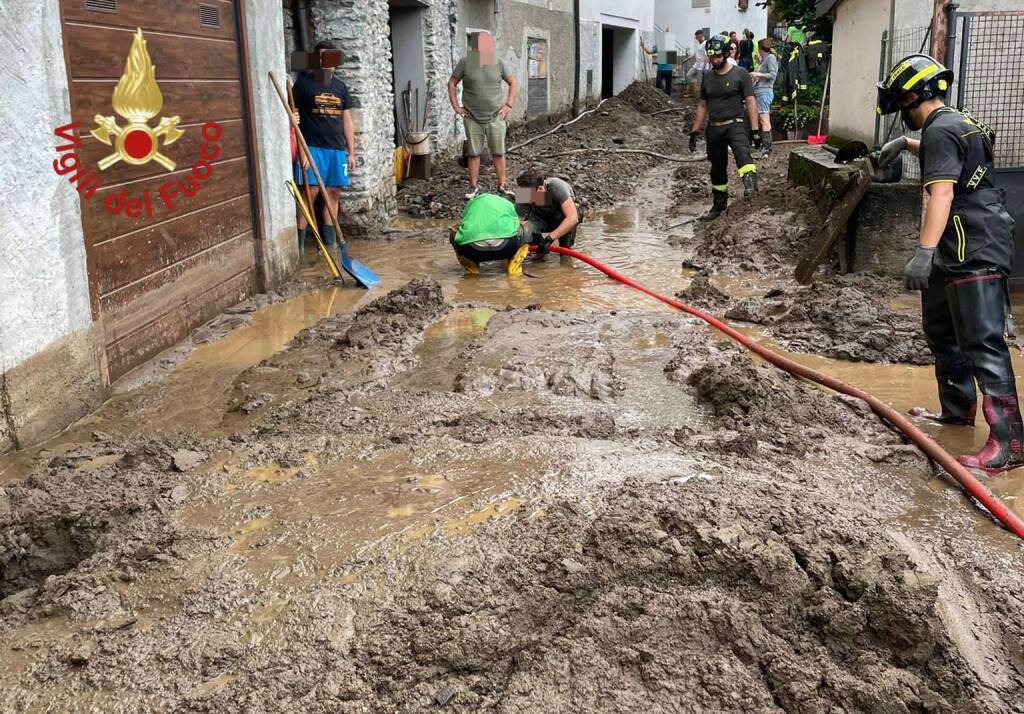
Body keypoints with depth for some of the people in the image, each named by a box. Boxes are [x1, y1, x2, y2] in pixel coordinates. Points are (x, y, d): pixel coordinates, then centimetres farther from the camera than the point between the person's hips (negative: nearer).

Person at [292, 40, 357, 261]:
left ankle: (330, 242, 14)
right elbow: (294, 120, -5)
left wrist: (351, 152, 12)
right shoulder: (303, 83, -1)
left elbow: (347, 121, 16)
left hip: (337, 149, 5)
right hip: (312, 147, -5)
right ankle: (298, 244, -6)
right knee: (311, 193, -11)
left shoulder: (340, 86, 14)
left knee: (334, 193, 6)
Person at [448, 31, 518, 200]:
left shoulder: (498, 63, 0)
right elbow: (452, 83, 5)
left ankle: (502, 185, 13)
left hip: (495, 117, 1)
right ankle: (473, 187, 14)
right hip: (472, 118, -1)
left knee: (498, 153, 3)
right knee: (474, 153, 5)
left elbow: (512, 82, 11)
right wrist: (456, 106, -1)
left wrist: (509, 105, 3)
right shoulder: (465, 63, -4)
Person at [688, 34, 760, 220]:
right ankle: (719, 205, 28)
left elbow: (750, 102, -6)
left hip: (735, 124, -5)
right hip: (713, 128, 5)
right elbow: (702, 105, 17)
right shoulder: (707, 76, 11)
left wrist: (754, 130, -13)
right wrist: (695, 131, 12)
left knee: (741, 149, -36)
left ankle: (750, 182, -55)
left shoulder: (740, 73, -3)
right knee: (717, 169, 13)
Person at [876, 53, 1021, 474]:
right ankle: (958, 408, 37)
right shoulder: (960, 123, 18)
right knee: (942, 330, 22)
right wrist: (907, 144, 38)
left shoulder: (939, 131, -14)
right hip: (961, 253, 11)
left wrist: (924, 252, -33)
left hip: (976, 253, -11)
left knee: (981, 343, -13)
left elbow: (942, 193, -27)